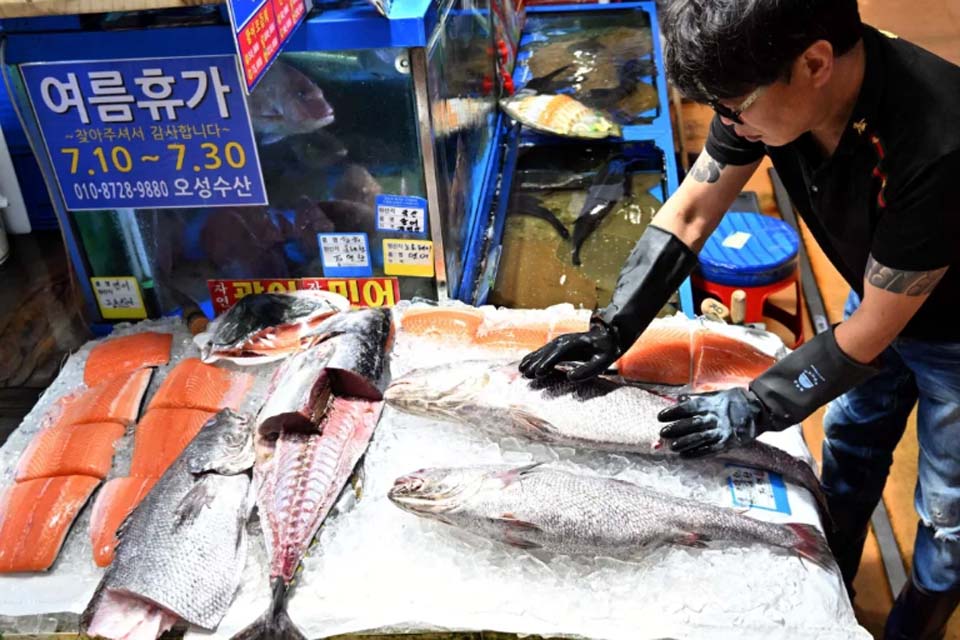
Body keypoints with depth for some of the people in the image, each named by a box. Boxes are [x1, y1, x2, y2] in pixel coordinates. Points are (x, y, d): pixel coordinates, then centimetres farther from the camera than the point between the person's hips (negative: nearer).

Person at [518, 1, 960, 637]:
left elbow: (871, 331, -30)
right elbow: (688, 216, -13)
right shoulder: (764, 85, -25)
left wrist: (755, 408, -23)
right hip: (877, 297, 6)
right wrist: (612, 328, -18)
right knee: (847, 458, 23)